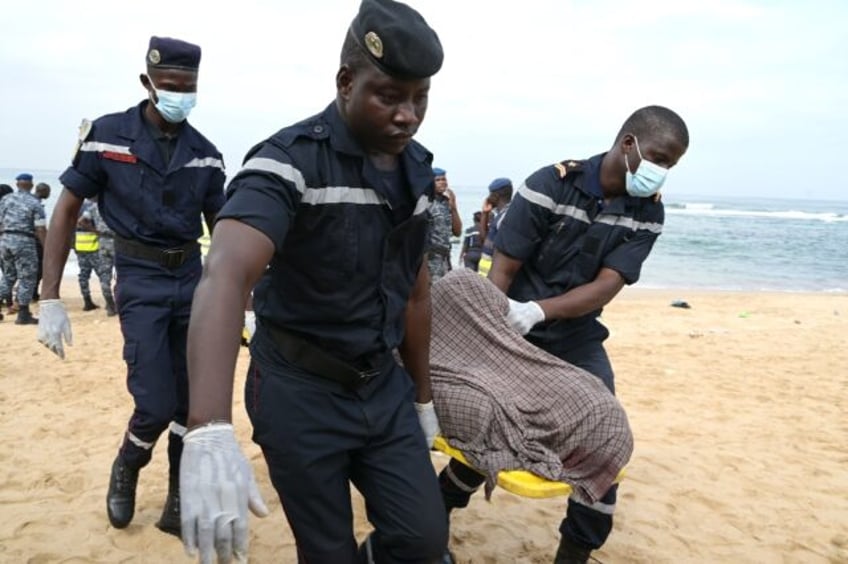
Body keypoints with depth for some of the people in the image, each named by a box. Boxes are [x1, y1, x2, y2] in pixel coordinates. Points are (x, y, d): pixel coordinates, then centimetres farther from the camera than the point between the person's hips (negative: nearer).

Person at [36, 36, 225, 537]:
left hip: (192, 277, 4)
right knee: (156, 404, -10)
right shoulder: (106, 136, -7)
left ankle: (179, 504, 22)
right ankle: (126, 469, 24)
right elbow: (66, 214, -3)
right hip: (141, 280, -3)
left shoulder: (205, 154, 2)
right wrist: (50, 299, -8)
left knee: (192, 401, 4)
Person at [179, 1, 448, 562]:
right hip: (301, 391, -5)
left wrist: (422, 396, 16)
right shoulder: (290, 159, -20)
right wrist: (210, 432, -51)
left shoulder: (417, 168, 2)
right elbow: (226, 275, -37)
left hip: (384, 385, 6)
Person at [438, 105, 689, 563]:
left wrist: (539, 310, -31)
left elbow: (607, 286, -16)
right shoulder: (550, 185, -18)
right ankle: (439, 509, 33)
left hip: (577, 340, 4)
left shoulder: (647, 212, -6)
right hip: (513, 334, -3)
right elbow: (501, 271, -17)